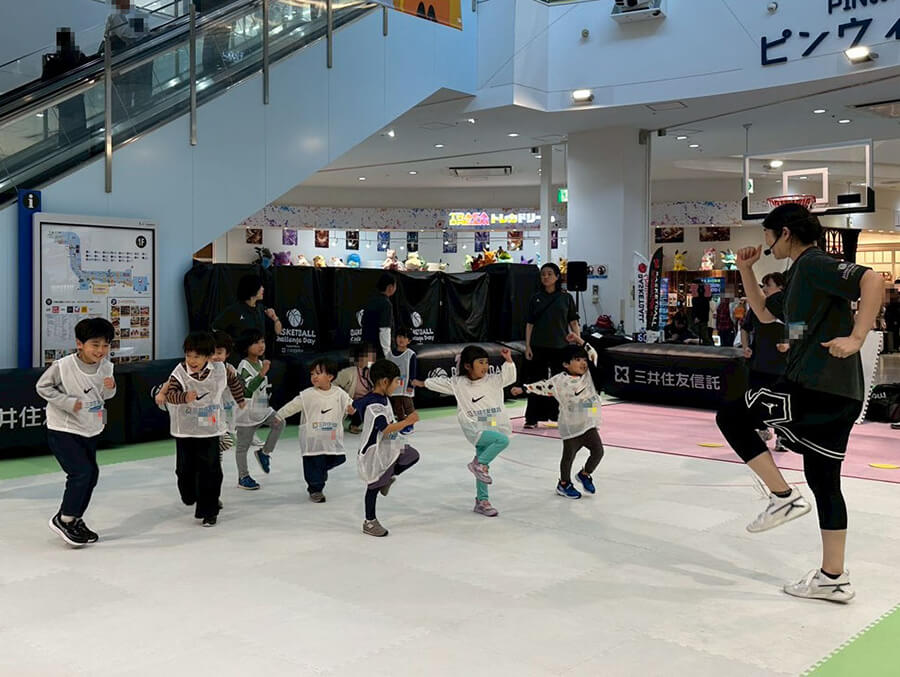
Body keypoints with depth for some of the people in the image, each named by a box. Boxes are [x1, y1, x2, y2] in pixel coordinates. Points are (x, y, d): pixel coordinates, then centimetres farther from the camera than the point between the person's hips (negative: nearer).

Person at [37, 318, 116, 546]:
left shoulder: (105, 366, -7)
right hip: (62, 430, -7)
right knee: (82, 472, -15)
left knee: (92, 474, 13)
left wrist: (110, 388, -17)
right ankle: (63, 519, 4)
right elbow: (43, 386, -12)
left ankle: (75, 520, 31)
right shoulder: (63, 366, -23)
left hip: (90, 430, 7)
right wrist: (68, 402, -21)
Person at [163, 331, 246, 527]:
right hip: (185, 432, 0)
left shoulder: (220, 371, -8)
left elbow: (234, 381, 13)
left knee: (210, 471, -1)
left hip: (210, 431, 0)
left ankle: (209, 510, 10)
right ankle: (189, 495, 44)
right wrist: (184, 397, -51)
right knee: (185, 469, 12)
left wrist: (240, 399, 27)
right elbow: (170, 394, -30)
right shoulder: (180, 373, -15)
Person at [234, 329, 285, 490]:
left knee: (279, 422, -13)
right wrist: (262, 373, -42)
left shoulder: (260, 363, 8)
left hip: (262, 408, 7)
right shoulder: (244, 366, -18)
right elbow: (249, 388, -33)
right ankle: (243, 477, 17)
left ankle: (264, 452, 5)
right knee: (243, 445, 5)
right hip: (247, 412, -7)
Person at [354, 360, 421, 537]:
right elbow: (386, 429, -31)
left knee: (413, 456, 16)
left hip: (389, 447, 9)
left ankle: (388, 476, 28)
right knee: (374, 486, 4)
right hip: (374, 452, -9)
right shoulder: (374, 405, -28)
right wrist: (407, 421, -28)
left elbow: (357, 403, 17)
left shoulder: (382, 398, 1)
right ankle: (370, 523, 18)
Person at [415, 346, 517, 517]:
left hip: (492, 428, 4)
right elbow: (441, 382, 14)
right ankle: (479, 464, -10)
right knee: (503, 439, -27)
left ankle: (482, 502, 21)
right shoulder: (458, 383, -1)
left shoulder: (493, 381, 3)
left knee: (482, 470, 10)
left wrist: (508, 360, -13)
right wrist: (423, 383, 26)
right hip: (475, 430, -4)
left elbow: (509, 376, 2)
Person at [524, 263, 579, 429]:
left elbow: (573, 323, 2)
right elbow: (529, 324, 5)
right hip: (539, 347, 1)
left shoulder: (566, 298, 2)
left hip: (560, 347, -1)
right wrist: (527, 346, -1)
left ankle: (559, 416, 18)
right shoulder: (535, 299, 5)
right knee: (536, 381, 3)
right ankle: (532, 418, 10)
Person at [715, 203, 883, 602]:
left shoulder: (814, 264, -8)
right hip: (839, 394, 10)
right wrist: (745, 270, 26)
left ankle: (784, 497, 0)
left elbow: (873, 280, -23)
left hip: (814, 386, -10)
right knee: (823, 480, 13)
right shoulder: (800, 276, 21)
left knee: (730, 417, 2)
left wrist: (856, 338, -26)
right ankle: (833, 579, 19)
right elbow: (765, 314, 34)